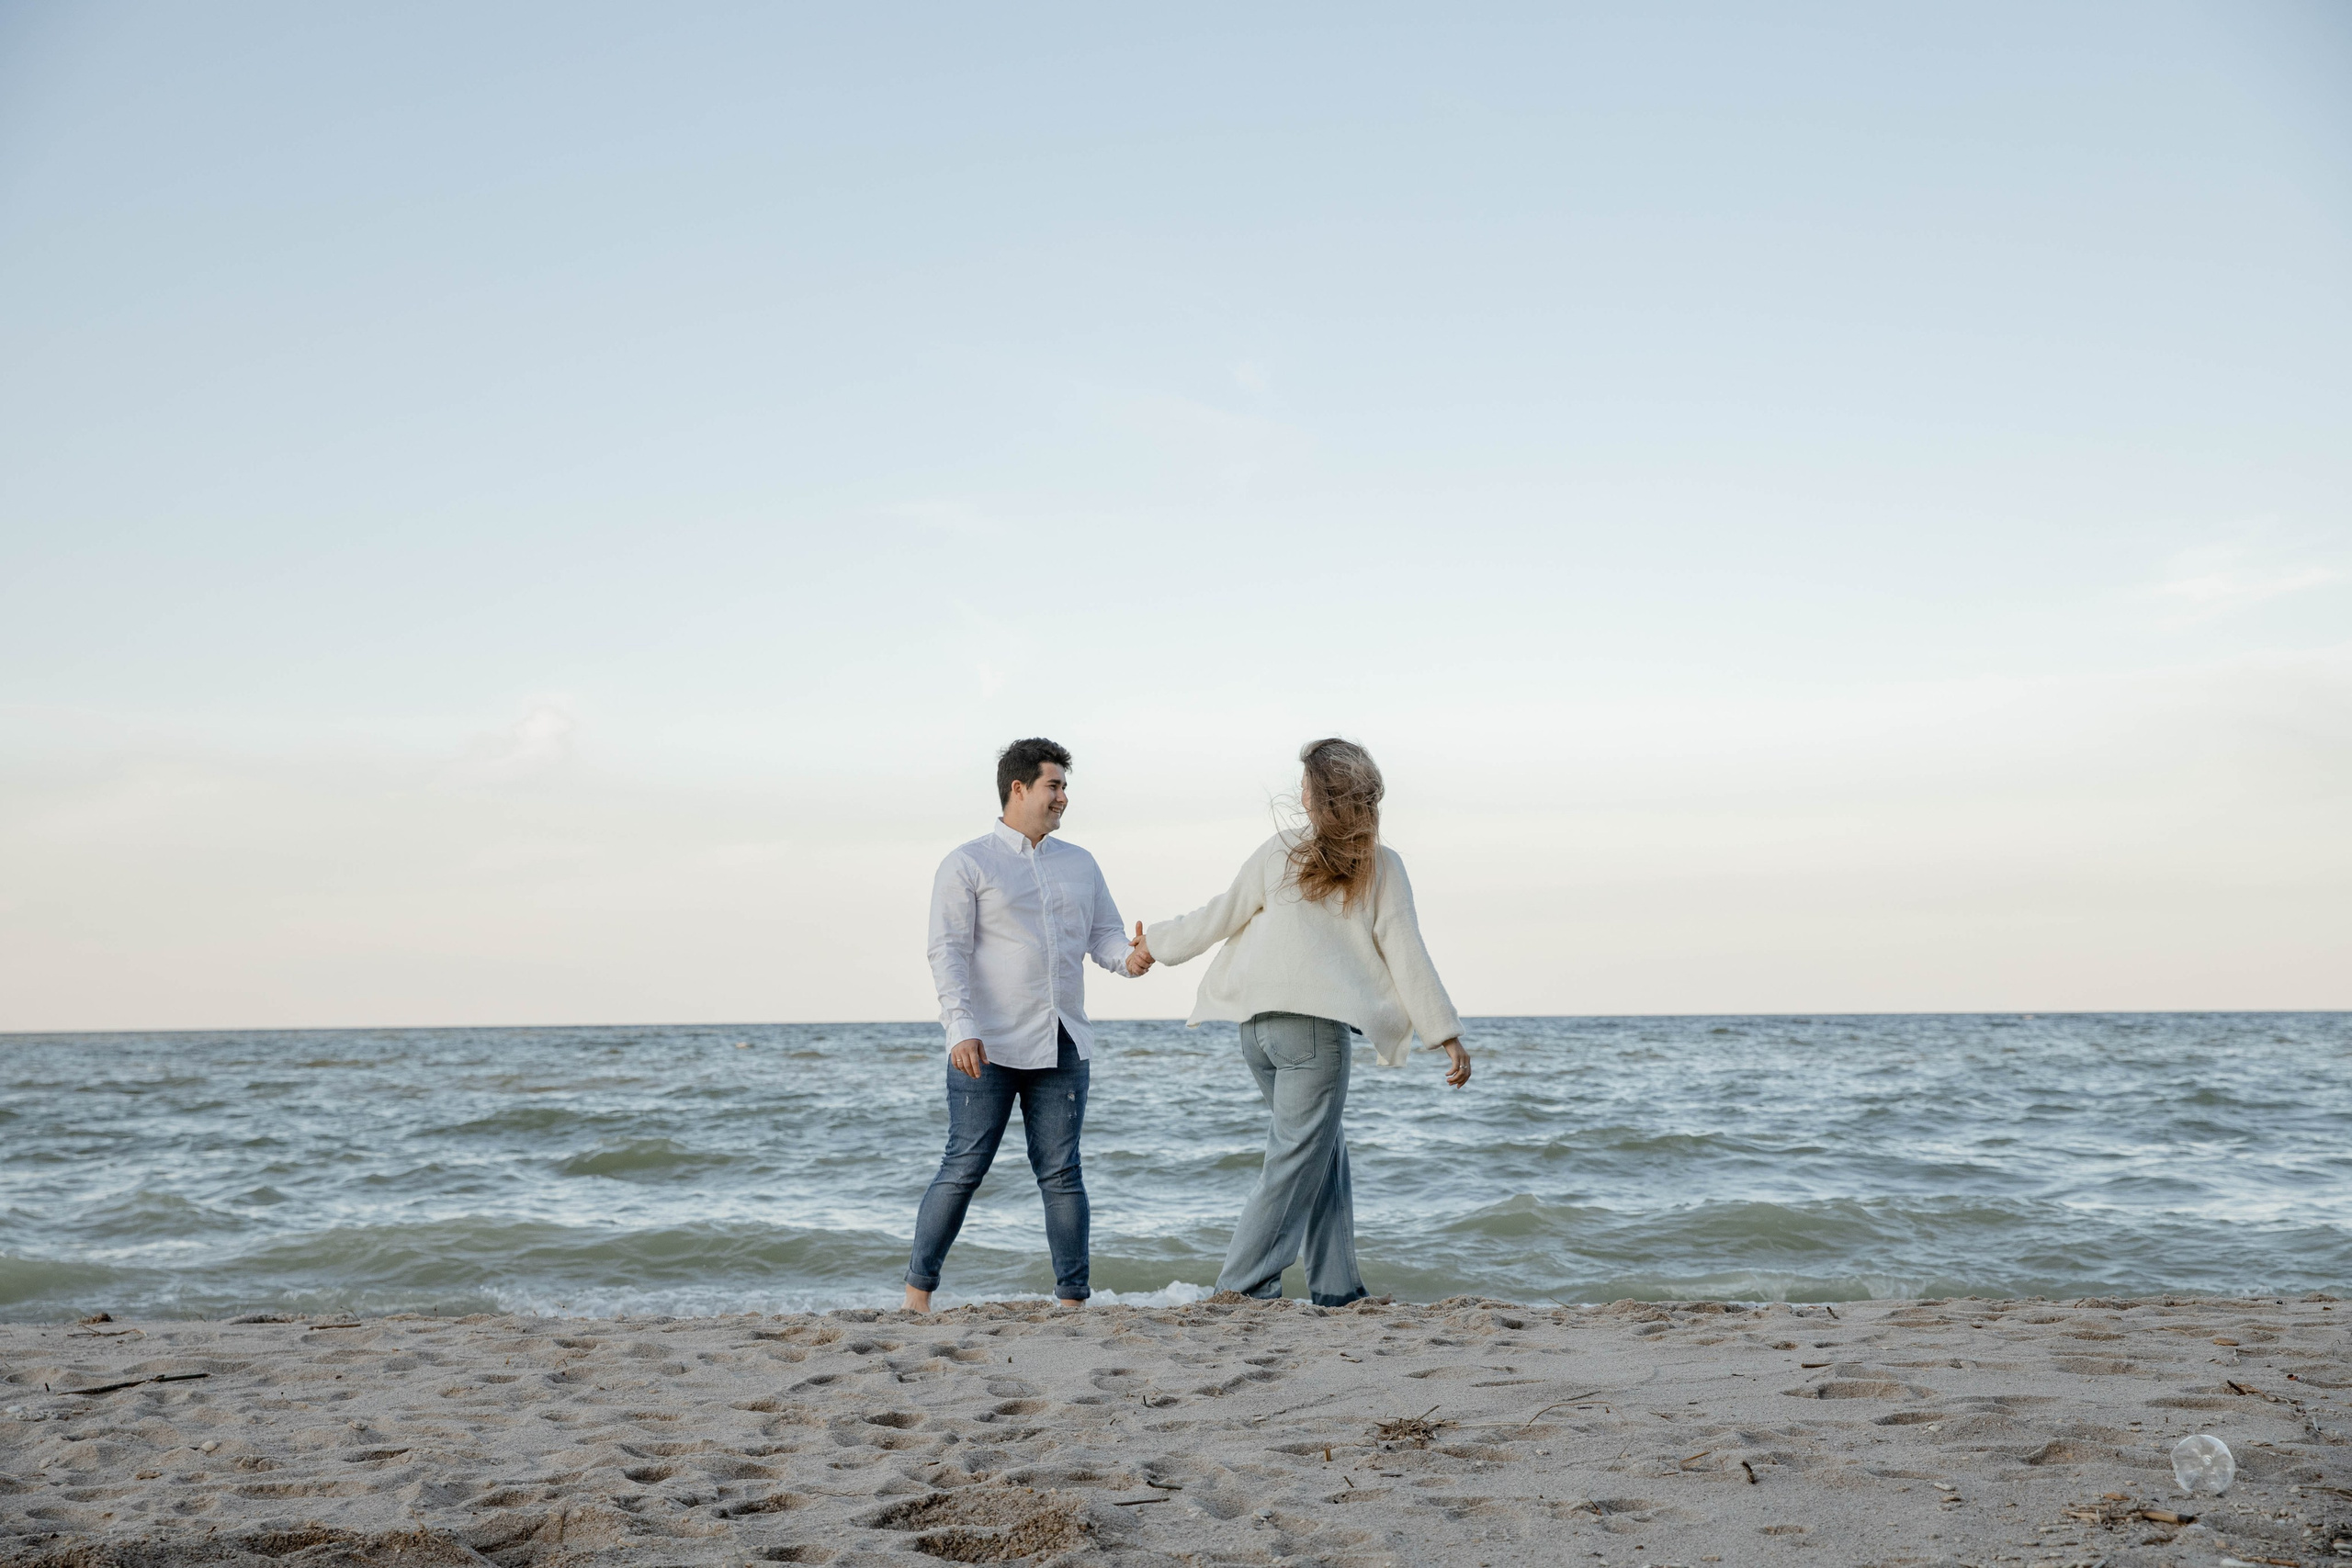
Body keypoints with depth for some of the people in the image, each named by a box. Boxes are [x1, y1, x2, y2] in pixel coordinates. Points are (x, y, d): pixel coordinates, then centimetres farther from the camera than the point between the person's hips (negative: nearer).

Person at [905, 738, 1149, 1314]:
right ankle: (917, 1291, 7)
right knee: (964, 1169, -4)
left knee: (1061, 1172, 5)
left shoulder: (1080, 864, 16)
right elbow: (948, 951, -7)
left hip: (1061, 1046, 5)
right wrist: (961, 1028, -19)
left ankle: (1073, 1298, 9)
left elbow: (1104, 935, 13)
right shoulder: (967, 864, 0)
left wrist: (1129, 958, -11)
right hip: (987, 1048, -4)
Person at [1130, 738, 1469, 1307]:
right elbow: (1408, 957, -3)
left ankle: (1336, 1284, 13)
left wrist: (1156, 943, 25)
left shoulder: (1278, 853, 4)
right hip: (1315, 1026, -4)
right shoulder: (1381, 868, -1)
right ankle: (1240, 1282, -3)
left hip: (1258, 1026, 4)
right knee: (1298, 1159, 1)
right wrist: (1447, 1035, 2)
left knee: (1325, 1150, 15)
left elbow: (1218, 917, 10)